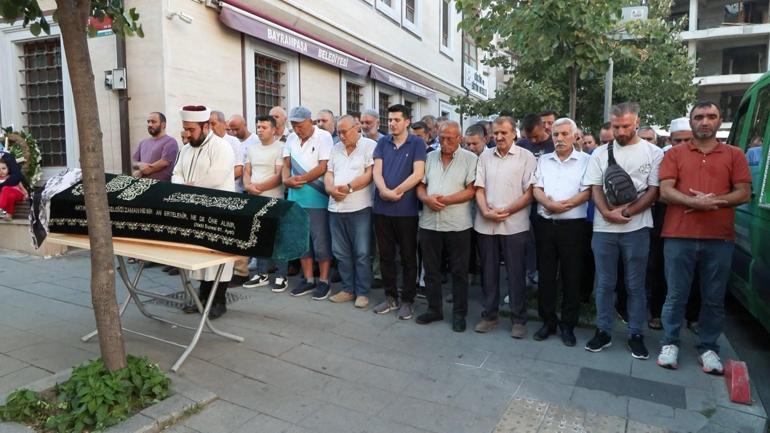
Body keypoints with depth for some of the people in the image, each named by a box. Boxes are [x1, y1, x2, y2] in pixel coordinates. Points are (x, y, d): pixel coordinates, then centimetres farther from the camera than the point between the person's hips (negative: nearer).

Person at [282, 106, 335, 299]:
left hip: (317, 198, -6)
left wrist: (301, 179, -17)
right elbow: (286, 164, 9)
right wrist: (286, 180, -11)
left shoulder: (324, 137, -7)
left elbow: (323, 167, -15)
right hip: (296, 198, 6)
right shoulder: (291, 139, 11)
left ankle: (324, 281, 12)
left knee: (321, 242, 0)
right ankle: (308, 279, 23)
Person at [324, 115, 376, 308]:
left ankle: (362, 292, 10)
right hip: (336, 207, 6)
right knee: (341, 253, 11)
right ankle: (348, 289, 23)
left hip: (359, 208, -6)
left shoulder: (370, 146, -3)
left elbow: (369, 174, -12)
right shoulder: (336, 148, 16)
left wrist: (349, 187, -18)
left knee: (362, 253, 0)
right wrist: (331, 189, -7)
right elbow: (328, 173, 14)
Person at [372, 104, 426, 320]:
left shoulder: (417, 143, -2)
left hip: (406, 210, -4)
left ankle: (407, 300, 18)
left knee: (408, 257, 6)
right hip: (382, 208, 4)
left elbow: (418, 174, -12)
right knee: (386, 255, 12)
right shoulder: (382, 142, 9)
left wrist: (394, 192, -13)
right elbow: (377, 171, 0)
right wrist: (384, 191, -19)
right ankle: (390, 297, 26)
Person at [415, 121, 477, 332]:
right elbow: (420, 186, 9)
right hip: (429, 223, 4)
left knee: (459, 272, 6)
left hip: (458, 225, -4)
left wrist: (446, 200, -19)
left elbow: (471, 190, -10)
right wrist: (427, 199, -12)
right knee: (431, 269, 12)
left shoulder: (470, 159, -2)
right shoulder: (430, 158, 11)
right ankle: (434, 309, 27)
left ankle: (459, 313, 19)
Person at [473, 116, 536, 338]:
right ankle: (489, 316, 24)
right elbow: (479, 188, 7)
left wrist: (506, 211, -13)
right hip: (485, 225, 4)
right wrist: (485, 211, -9)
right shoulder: (485, 156, 10)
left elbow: (530, 192, -6)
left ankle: (519, 320, 17)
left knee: (516, 274, 4)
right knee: (488, 272, 11)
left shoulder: (526, 157, -1)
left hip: (514, 225, -3)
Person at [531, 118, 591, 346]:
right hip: (545, 224, 3)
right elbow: (536, 189, 3)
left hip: (573, 225, -3)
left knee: (571, 277, 3)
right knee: (545, 275, 8)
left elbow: (586, 192, -8)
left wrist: (562, 205, -18)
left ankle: (568, 325, 16)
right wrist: (549, 204, -17)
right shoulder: (543, 160, 12)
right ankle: (548, 321, 20)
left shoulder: (585, 160, 2)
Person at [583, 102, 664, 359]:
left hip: (636, 229, -1)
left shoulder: (653, 153, 2)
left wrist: (626, 212, -13)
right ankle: (603, 332, 19)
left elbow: (653, 191, -2)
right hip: (604, 229, 2)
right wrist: (608, 213, -13)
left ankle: (636, 335, 20)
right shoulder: (601, 153, 8)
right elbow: (596, 189, 4)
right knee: (604, 284, 9)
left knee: (636, 285, 7)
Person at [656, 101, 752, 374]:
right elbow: (665, 191, -4)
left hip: (720, 238, 2)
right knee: (676, 295, 6)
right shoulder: (675, 154, 6)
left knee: (714, 298, 9)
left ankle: (708, 348, 22)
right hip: (679, 237, -1)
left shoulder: (734, 155, 10)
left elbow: (744, 194, 4)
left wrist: (713, 200, -12)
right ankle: (670, 343, 18)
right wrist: (696, 202, -18)